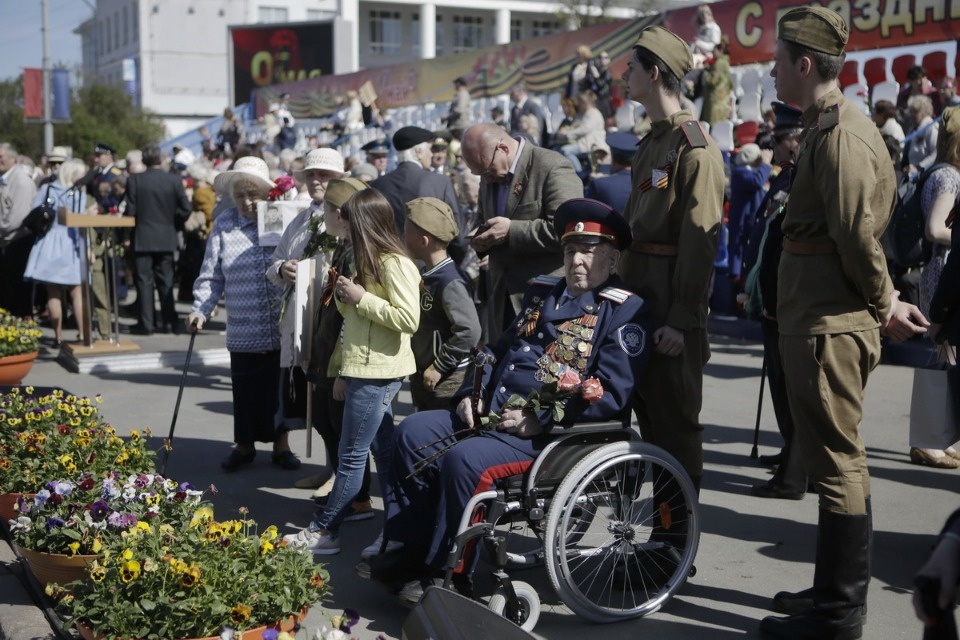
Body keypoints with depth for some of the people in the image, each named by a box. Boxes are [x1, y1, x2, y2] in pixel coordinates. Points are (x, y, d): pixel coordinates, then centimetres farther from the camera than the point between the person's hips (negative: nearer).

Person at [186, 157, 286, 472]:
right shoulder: (224, 225, 5)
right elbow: (212, 276, 5)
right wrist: (200, 309, -6)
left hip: (283, 329, 0)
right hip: (243, 331, 0)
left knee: (280, 389, 9)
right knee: (245, 391, 8)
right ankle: (244, 445, 27)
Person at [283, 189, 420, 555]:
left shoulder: (395, 264, -14)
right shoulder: (370, 262, 17)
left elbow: (408, 319, -23)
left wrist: (361, 297, -19)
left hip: (378, 375, -10)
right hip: (365, 372, 10)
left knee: (351, 456, -1)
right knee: (383, 452, 11)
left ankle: (324, 531, 6)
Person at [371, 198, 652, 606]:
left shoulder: (626, 312, -6)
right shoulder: (543, 293, 19)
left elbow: (611, 393, -16)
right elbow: (498, 350, 25)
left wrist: (541, 419, -20)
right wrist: (470, 395, 7)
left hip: (549, 431, -8)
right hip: (491, 414, 9)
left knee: (464, 459, -29)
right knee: (412, 433, -3)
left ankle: (447, 572, -12)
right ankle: (411, 552, 3)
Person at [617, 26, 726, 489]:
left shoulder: (694, 147, -14)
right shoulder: (651, 144, 15)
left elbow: (700, 239, -19)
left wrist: (682, 318, -22)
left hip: (672, 301, -9)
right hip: (639, 294, 9)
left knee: (674, 417, 0)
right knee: (647, 408, 16)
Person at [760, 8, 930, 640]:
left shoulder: (841, 135, -17)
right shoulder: (829, 126, 16)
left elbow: (858, 238, -19)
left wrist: (884, 306, -6)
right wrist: (886, 301, 14)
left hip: (829, 326, -11)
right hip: (818, 320, 11)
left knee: (837, 462, -3)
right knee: (839, 460, 17)